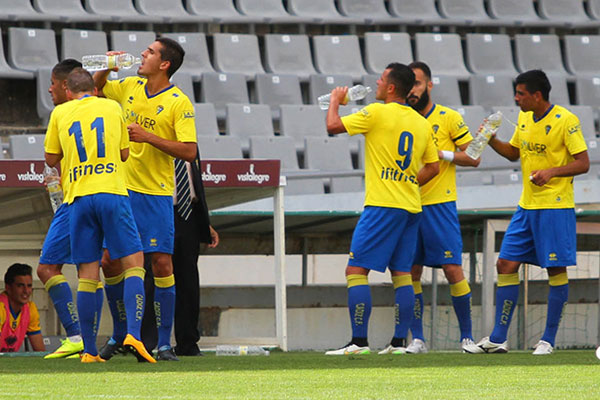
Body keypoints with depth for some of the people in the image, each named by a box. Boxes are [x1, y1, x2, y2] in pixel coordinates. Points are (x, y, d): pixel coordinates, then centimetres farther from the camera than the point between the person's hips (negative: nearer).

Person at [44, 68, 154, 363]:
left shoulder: (60, 113, 11)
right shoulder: (112, 107, 12)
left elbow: (51, 159, 20)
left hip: (79, 198, 2)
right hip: (112, 192, -1)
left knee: (88, 274, 3)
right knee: (133, 263, -1)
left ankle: (89, 350, 0)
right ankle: (133, 334, -20)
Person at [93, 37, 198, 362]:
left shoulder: (179, 103, -9)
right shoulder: (129, 87, 8)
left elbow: (189, 152, -16)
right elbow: (95, 87, 26)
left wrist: (148, 137, -21)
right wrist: (107, 67, 5)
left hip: (156, 194, -5)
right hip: (121, 188, 5)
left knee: (162, 263, -8)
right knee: (109, 261, 4)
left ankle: (164, 344, -3)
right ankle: (119, 334, 21)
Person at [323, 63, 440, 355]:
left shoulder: (378, 113, -9)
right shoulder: (421, 123, 12)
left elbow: (333, 126, -9)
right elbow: (432, 167, 18)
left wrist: (336, 100, 9)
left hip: (382, 206, -7)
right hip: (411, 207, 7)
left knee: (356, 270, -5)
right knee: (402, 274, 10)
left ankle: (359, 341, -11)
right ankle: (399, 341, 7)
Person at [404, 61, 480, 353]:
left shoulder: (449, 118, -2)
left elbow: (473, 157, -2)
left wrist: (441, 154, -15)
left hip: (439, 205, -4)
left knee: (452, 269, -7)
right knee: (411, 272, 2)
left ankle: (467, 337, 2)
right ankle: (417, 338, 7)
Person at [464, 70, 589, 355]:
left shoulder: (565, 121, -12)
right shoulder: (524, 119, 10)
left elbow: (583, 163, -11)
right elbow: (514, 153, 23)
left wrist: (552, 171, -25)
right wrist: (492, 141, 5)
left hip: (555, 207, -7)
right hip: (527, 206, 7)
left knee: (556, 270, -2)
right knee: (506, 265, 3)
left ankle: (548, 340, 6)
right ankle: (498, 339, 6)